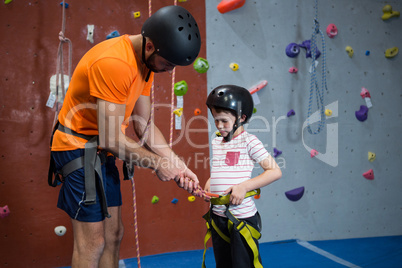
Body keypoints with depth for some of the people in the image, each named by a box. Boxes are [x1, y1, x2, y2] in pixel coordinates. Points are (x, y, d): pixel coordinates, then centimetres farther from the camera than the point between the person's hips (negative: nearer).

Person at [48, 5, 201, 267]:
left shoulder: (145, 61, 4)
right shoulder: (113, 62, -26)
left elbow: (144, 125, 6)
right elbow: (111, 139, -25)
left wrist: (177, 165, -3)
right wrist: (158, 164, -14)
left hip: (101, 152, 9)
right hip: (80, 148, -9)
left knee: (113, 234, 13)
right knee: (93, 242, -4)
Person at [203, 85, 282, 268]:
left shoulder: (248, 141, -10)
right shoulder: (216, 142, 9)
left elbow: (275, 172, -14)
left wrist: (244, 186, -20)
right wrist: (209, 183, 2)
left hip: (242, 217, -6)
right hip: (218, 216, 7)